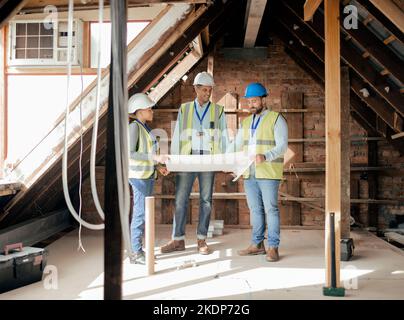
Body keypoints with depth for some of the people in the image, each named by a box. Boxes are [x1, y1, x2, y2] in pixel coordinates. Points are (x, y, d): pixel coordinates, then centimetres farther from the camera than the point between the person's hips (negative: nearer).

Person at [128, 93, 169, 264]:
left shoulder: (145, 127, 14)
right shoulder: (133, 127, -12)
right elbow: (129, 154, -21)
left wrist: (158, 166, 8)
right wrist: (154, 158, -25)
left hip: (148, 174, 9)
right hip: (139, 175, -9)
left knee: (142, 213, 10)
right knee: (140, 213, -7)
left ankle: (137, 250, 17)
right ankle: (135, 253, 0)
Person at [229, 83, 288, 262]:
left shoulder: (276, 119, -3)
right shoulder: (246, 122, 17)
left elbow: (282, 146, -11)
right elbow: (236, 144, 16)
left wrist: (265, 156, -28)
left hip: (268, 173, -6)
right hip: (249, 173, 6)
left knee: (270, 209, -4)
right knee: (255, 210, 10)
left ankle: (273, 247, 2)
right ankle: (257, 244, 18)